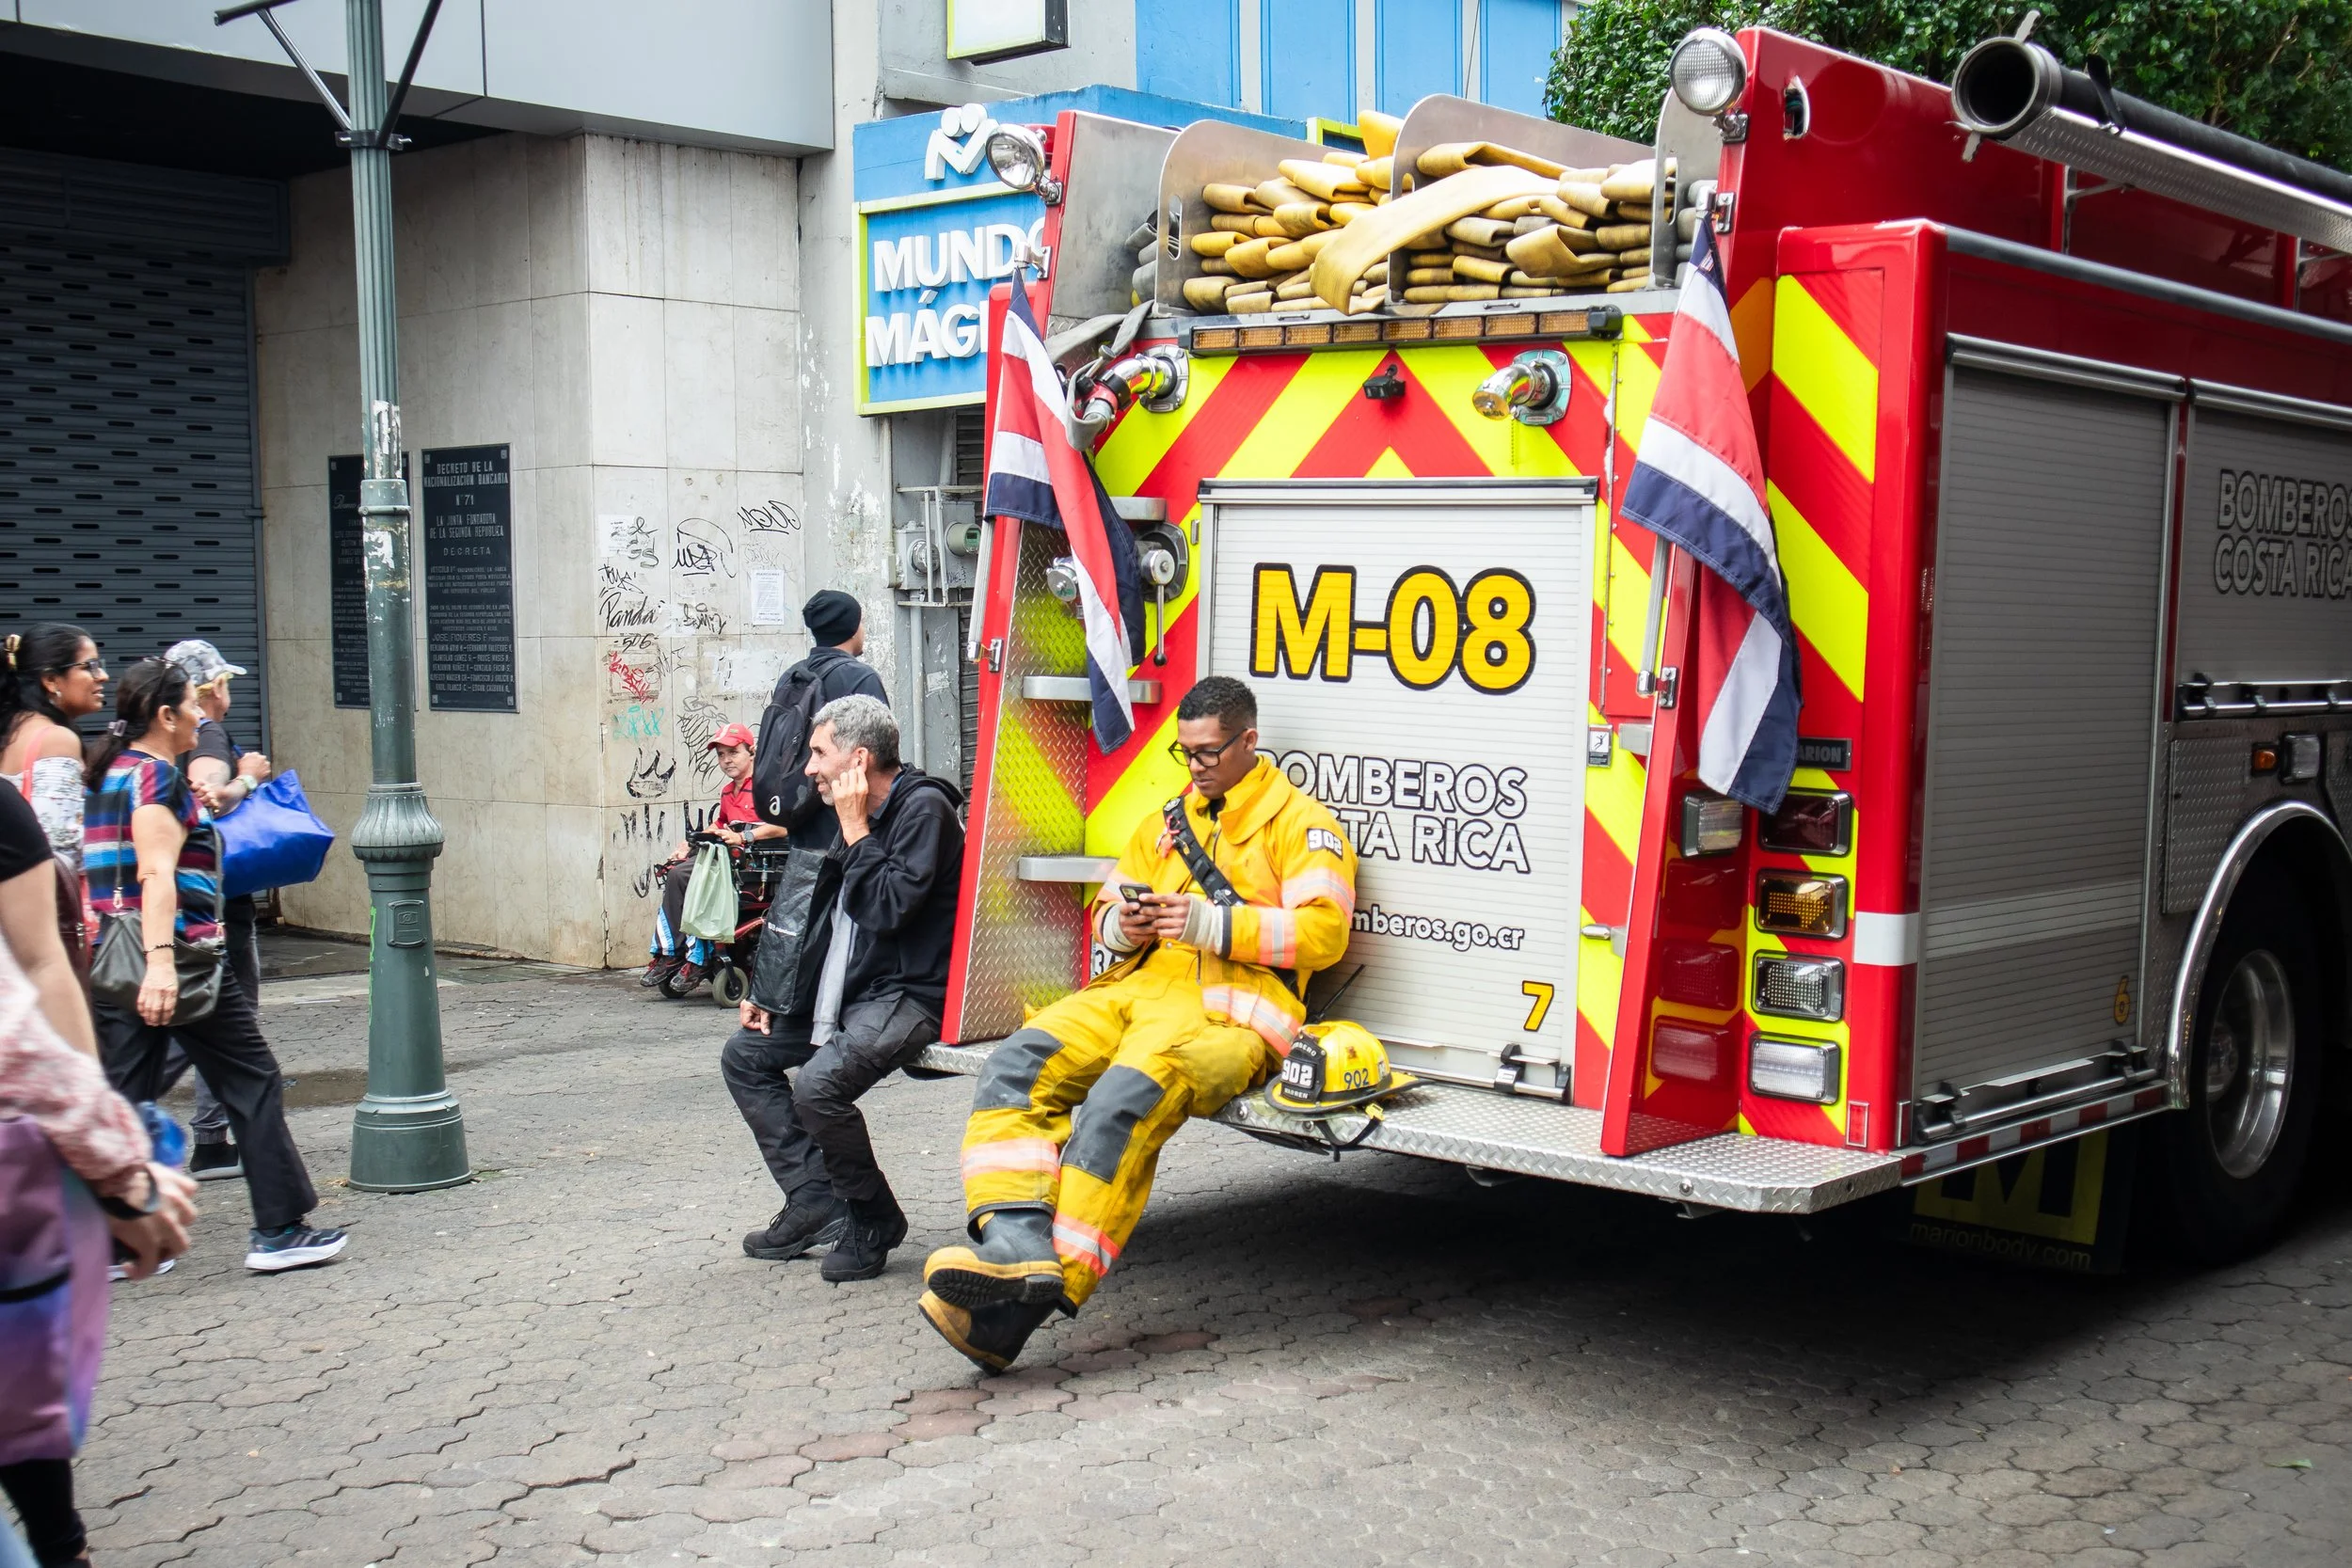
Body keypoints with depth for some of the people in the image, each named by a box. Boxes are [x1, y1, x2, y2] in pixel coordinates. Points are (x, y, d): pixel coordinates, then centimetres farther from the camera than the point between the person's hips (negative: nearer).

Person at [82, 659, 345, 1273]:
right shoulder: (157, 776, -11)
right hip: (179, 956, -9)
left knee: (125, 1100, 9)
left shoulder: (109, 773, 15)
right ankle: (277, 1231, 5)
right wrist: (161, 961, -31)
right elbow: (157, 874, -23)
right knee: (254, 1084, 2)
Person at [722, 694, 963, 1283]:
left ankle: (874, 1222, -7)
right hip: (851, 993, 11)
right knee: (744, 1053, 9)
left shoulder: (923, 808, -14)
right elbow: (841, 926, 24)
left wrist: (856, 830, -16)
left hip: (909, 995, -11)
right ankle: (816, 1201, 4)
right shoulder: (861, 817, 15)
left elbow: (888, 908, -26)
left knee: (819, 1084, -30)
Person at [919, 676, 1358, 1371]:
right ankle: (1017, 1244, -32)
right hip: (1138, 988, 7)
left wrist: (1211, 923, -16)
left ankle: (1054, 1284, -34)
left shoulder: (1299, 820, 6)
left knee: (1124, 1100, -35)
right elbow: (1108, 909, 30)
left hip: (1227, 1012, -7)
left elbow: (1323, 931, -7)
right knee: (1016, 1066, -20)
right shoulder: (1168, 819, 27)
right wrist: (1123, 924, 4)